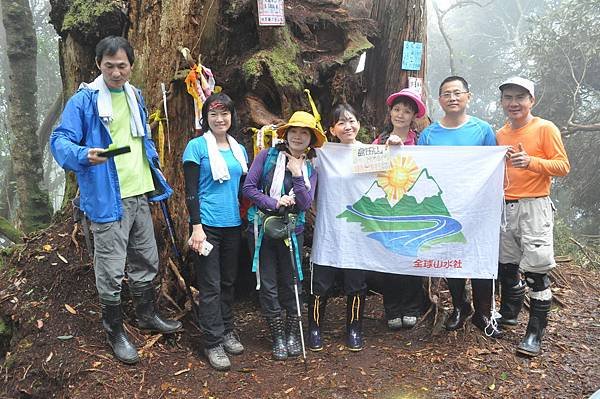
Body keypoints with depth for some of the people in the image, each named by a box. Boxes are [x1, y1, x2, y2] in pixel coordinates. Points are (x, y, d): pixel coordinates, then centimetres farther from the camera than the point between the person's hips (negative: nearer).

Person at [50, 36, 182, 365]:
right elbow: (60, 141, -14)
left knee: (146, 261, 19)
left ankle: (146, 314, 39)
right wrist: (84, 155, -34)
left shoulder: (135, 96, 12)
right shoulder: (84, 100, -10)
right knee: (111, 270, 2)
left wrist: (155, 173, 18)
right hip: (108, 199, -7)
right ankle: (115, 331, 22)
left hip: (139, 194, 7)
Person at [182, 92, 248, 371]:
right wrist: (196, 227, -15)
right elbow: (191, 191, -9)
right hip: (207, 225, -5)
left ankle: (227, 332, 29)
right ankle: (213, 343, 10)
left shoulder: (239, 149, 11)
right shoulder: (197, 146, -6)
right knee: (210, 286, 0)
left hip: (233, 224, 6)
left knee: (228, 282, 15)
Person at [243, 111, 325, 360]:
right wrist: (274, 203, -15)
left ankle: (292, 334, 25)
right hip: (263, 228, -1)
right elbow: (248, 187, -5)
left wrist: (297, 175, -15)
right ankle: (278, 337, 20)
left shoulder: (310, 168, 4)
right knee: (268, 285, 5)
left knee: (291, 284, 8)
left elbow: (305, 204, -5)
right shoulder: (267, 156, -2)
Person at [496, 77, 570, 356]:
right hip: (504, 207, 6)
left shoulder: (545, 129, -4)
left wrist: (531, 162, -23)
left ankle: (535, 333, 3)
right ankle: (508, 314, 32)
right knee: (506, 265, 13)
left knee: (536, 270, -6)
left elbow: (563, 166, -8)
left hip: (534, 207, -5)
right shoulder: (499, 135, 12)